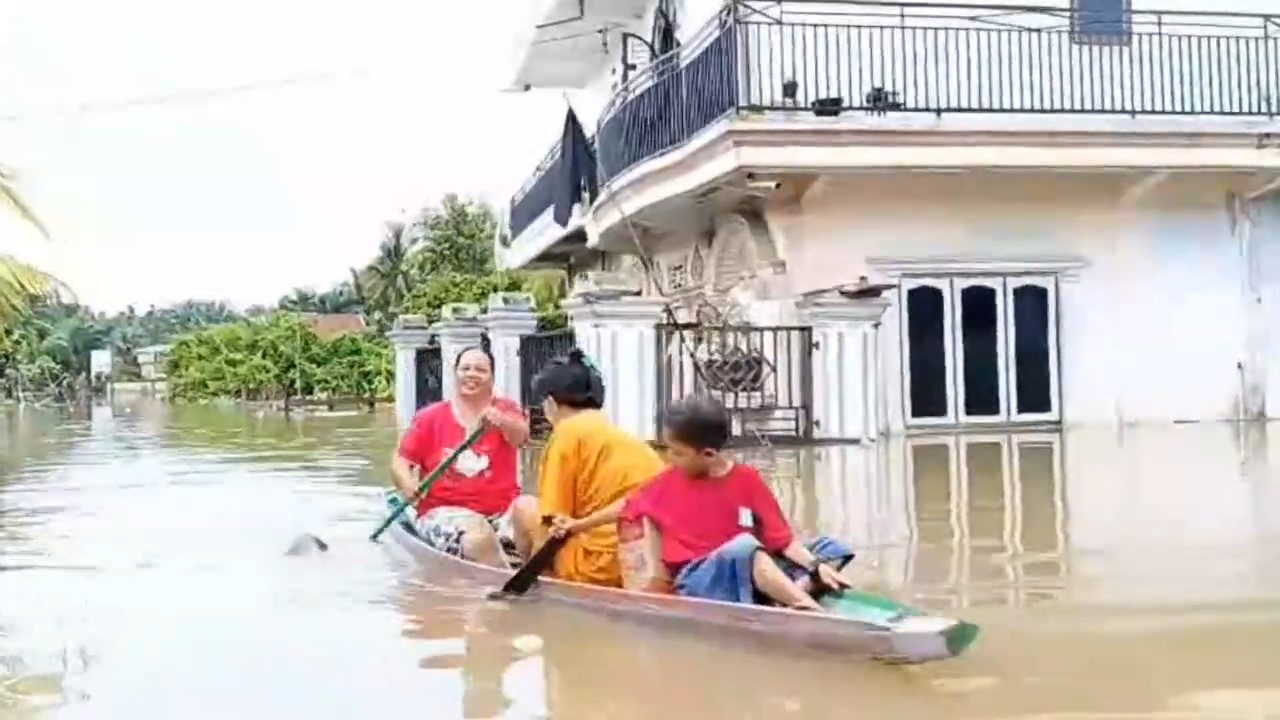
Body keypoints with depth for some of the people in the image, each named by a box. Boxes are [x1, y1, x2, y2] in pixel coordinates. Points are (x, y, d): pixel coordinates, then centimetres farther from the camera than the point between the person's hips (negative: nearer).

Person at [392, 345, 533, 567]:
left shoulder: (505, 409, 6)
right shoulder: (430, 417, 7)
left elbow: (520, 436, -17)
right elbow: (400, 461, 7)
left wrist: (501, 421, -41)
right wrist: (408, 485, -17)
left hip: (502, 511, 1)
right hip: (445, 512, -1)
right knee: (479, 537, -34)